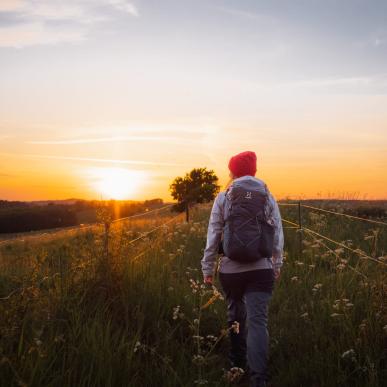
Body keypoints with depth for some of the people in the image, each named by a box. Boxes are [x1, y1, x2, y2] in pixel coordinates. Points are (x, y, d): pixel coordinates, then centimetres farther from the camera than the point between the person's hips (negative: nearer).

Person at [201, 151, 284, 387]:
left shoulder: (223, 197, 1)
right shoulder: (268, 197, 4)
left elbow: (213, 235, 0)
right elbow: (278, 235, 5)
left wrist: (208, 268, 8)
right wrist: (277, 265, 17)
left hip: (230, 269, 1)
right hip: (261, 269, 0)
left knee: (236, 315, 20)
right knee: (258, 320, -4)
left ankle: (238, 363, 35)